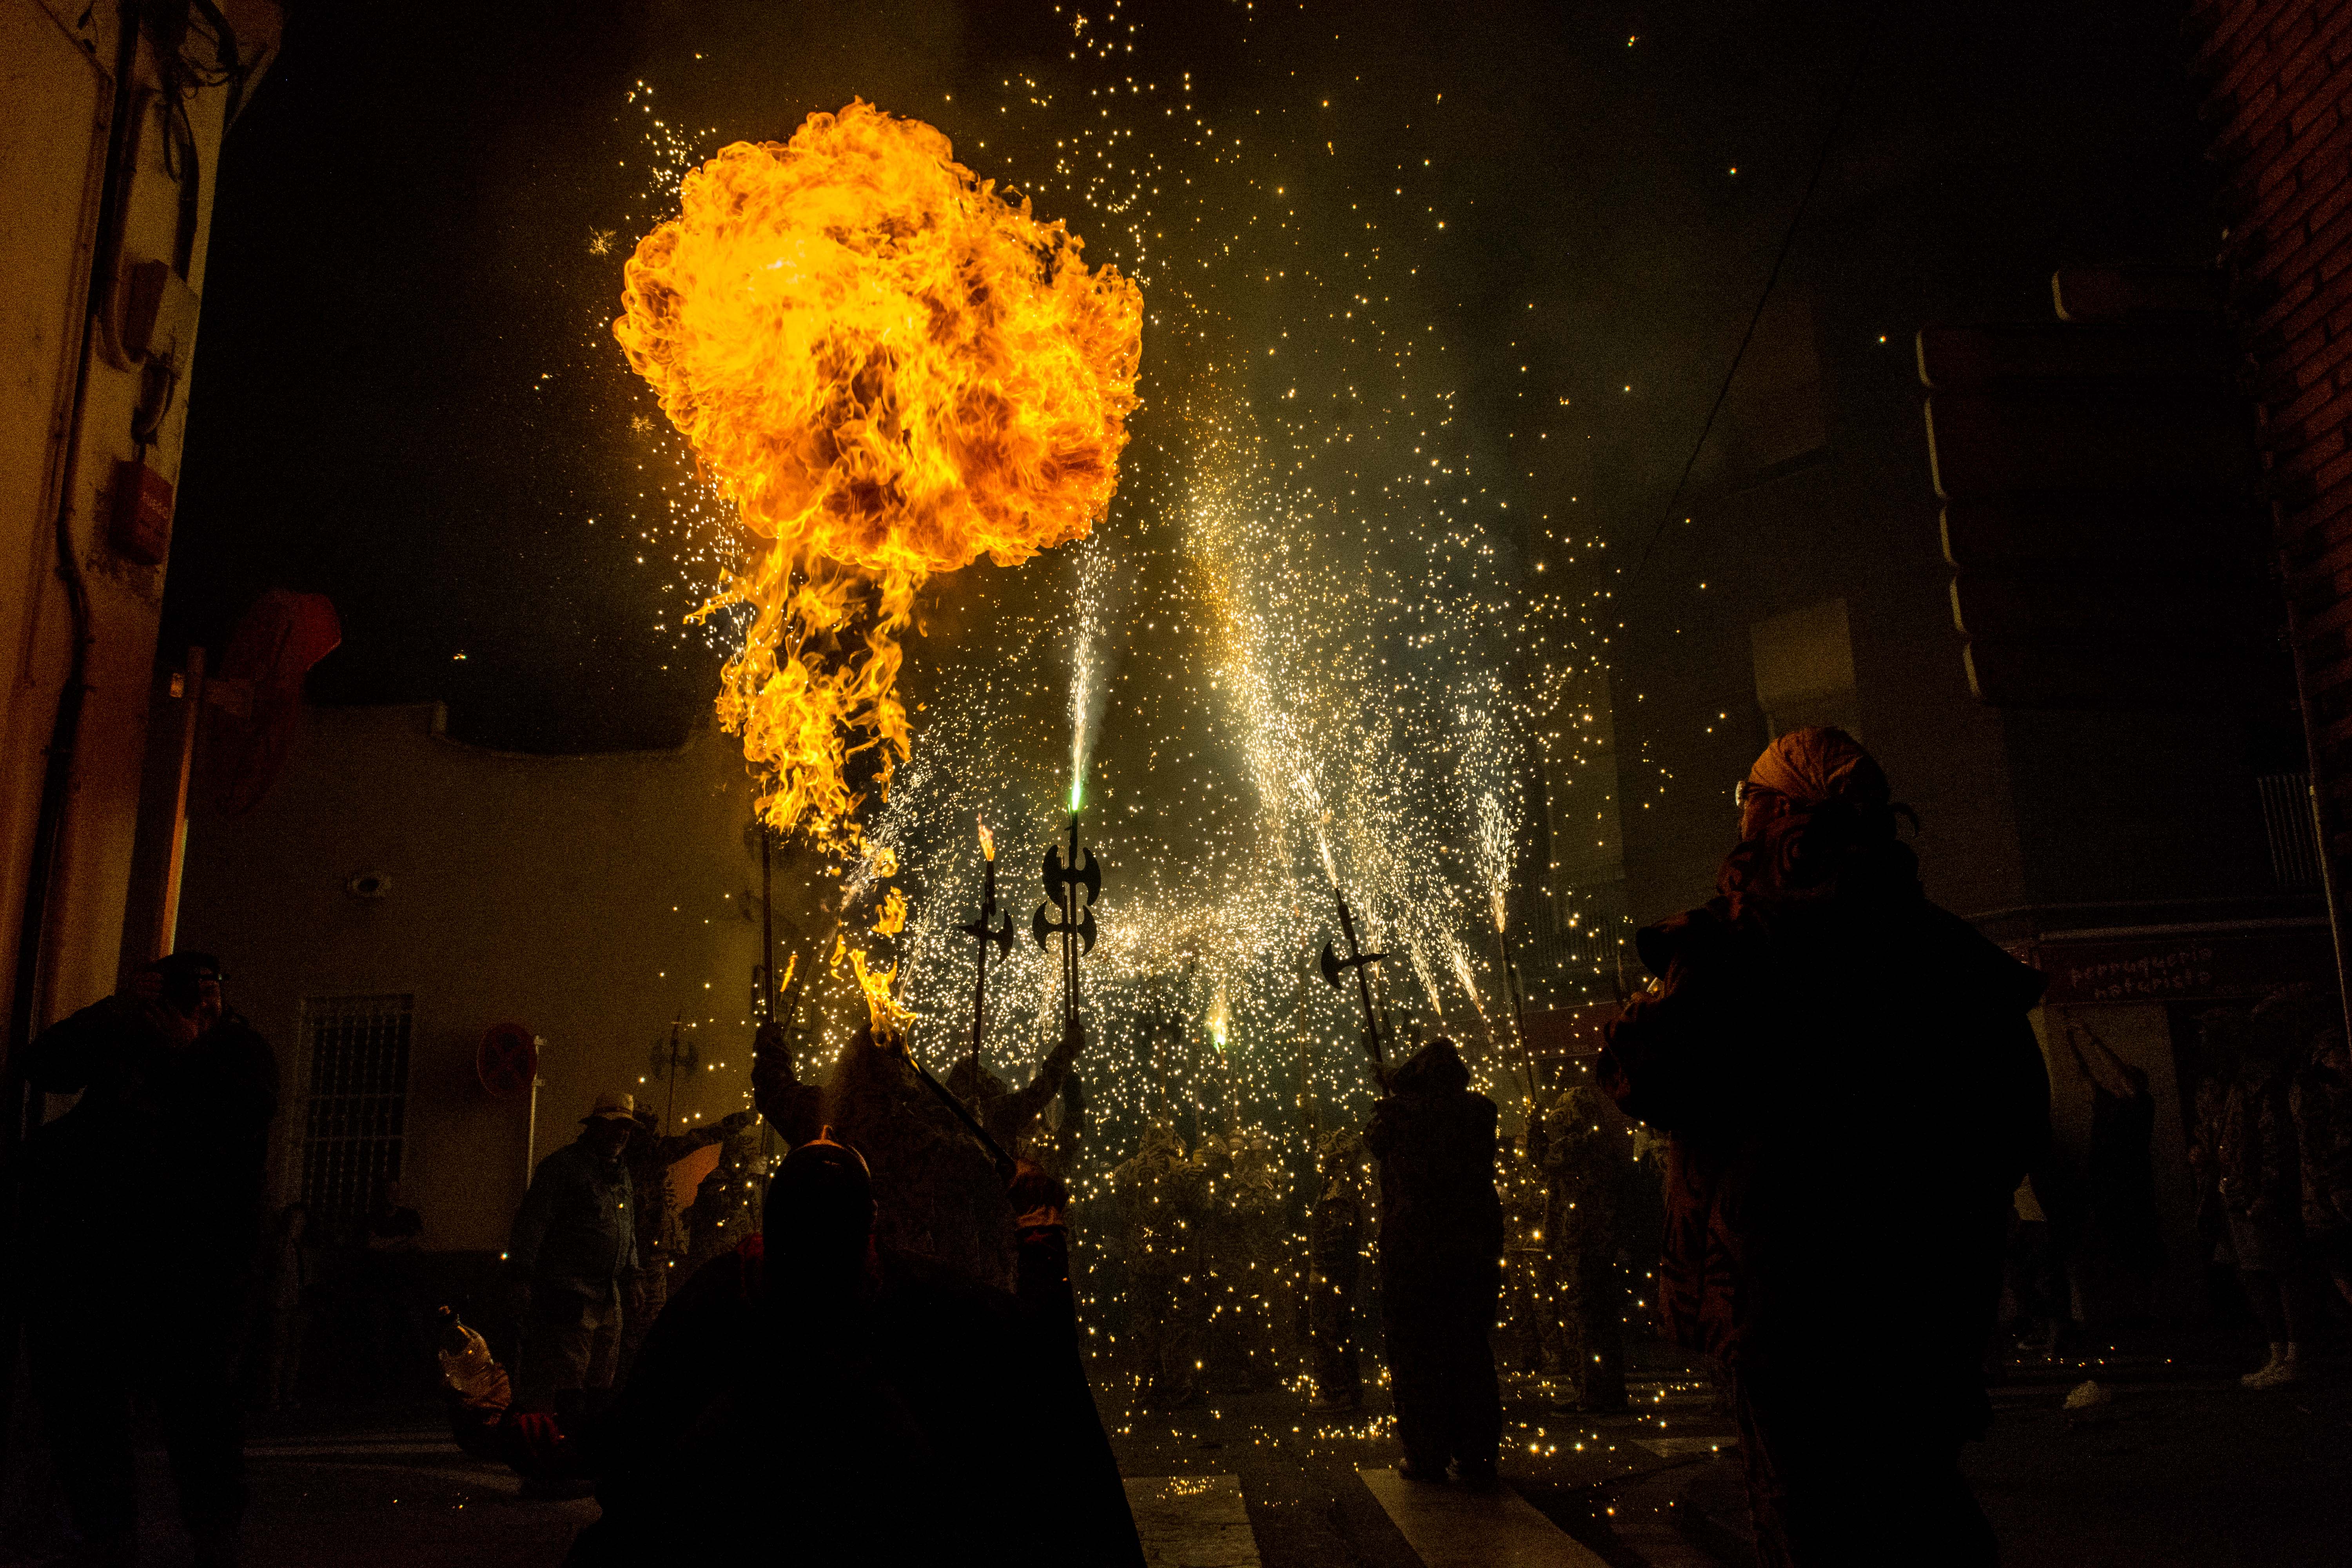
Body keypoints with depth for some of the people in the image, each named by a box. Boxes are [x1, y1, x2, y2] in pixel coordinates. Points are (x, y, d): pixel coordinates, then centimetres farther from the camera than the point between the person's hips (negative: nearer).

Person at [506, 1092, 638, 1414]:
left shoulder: (621, 1172, 20)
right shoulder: (562, 1166, -5)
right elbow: (533, 1221, -11)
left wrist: (630, 1270, 21)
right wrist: (524, 1270, -17)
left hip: (609, 1299, 8)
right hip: (570, 1297, -8)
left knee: (599, 1387, 10)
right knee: (564, 1386, -11)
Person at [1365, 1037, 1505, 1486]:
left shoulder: (1400, 1112, -8)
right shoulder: (1481, 1111, -1)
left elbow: (1374, 1141, 13)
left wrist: (1395, 1089, 17)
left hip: (1411, 1251, -3)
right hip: (1475, 1251, 3)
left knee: (1416, 1355, 7)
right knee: (1472, 1355, 12)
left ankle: (1427, 1457, 10)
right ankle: (1478, 1458, 15)